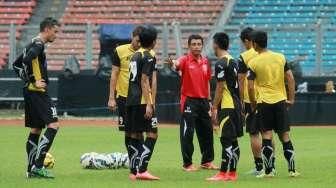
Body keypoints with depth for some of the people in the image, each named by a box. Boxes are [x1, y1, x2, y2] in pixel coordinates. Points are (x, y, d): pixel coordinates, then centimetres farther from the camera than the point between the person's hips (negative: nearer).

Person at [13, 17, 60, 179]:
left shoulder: (34, 44, 18)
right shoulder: (38, 45, -11)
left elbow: (17, 64, 26)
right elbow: (26, 61, -29)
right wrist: (33, 82, -21)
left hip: (30, 93, 10)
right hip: (38, 93, -10)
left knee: (36, 129, 12)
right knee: (53, 125, -13)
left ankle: (31, 169, 13)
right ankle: (38, 165, -18)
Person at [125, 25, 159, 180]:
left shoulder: (135, 55, 17)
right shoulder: (149, 57, -8)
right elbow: (144, 81, -14)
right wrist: (149, 104, -17)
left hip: (130, 100, 9)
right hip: (143, 101, -9)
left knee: (135, 135, 11)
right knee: (152, 134, -7)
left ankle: (134, 171, 11)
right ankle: (142, 169, -16)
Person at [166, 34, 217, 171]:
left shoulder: (205, 62, 10)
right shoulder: (185, 60, -8)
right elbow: (177, 65, -31)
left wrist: (209, 100, 15)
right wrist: (172, 64, -55)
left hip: (203, 101, 6)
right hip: (189, 101, -6)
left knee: (207, 132, 13)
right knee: (187, 133, -4)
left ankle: (207, 161, 25)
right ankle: (187, 164, 3)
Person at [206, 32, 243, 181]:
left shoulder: (221, 63, -13)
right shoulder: (233, 61, 14)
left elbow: (220, 88, -16)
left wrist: (214, 109, -12)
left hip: (226, 107, -9)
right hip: (236, 105, 9)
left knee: (226, 141, -8)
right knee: (233, 141, 10)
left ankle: (223, 174, -9)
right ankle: (232, 173, 13)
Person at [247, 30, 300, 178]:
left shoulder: (253, 63, -6)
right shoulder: (281, 58, 3)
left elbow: (250, 87, -7)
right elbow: (291, 79, 2)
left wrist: (253, 103, 7)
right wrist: (291, 99, 9)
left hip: (264, 102, -3)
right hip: (281, 100, 3)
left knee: (267, 136, 1)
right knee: (285, 136, 8)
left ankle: (268, 170, 0)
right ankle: (292, 170, 8)